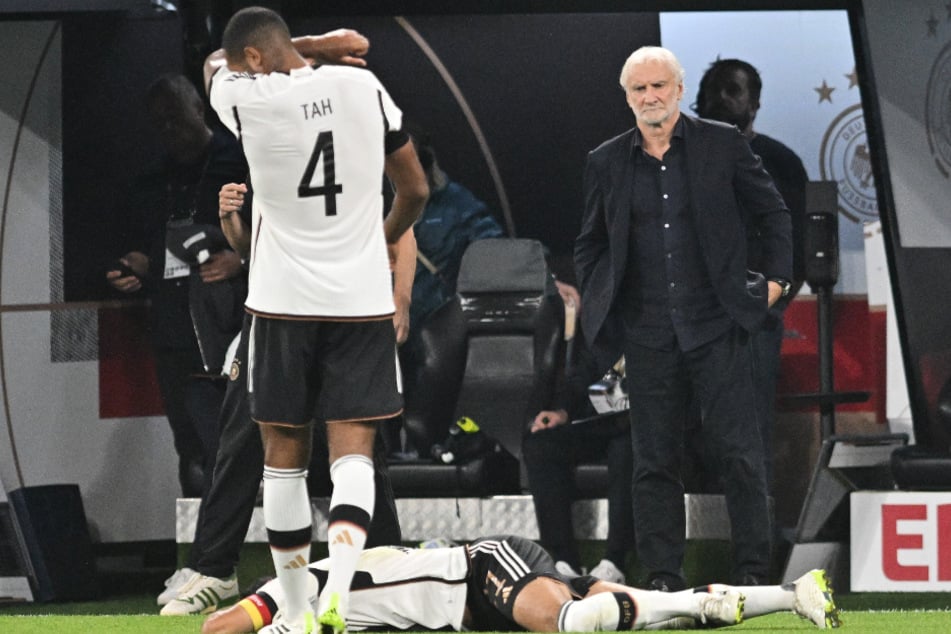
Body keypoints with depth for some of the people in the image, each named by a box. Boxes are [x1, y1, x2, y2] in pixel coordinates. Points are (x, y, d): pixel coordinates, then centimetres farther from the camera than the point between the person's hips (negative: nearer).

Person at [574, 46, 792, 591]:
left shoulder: (722, 144, 2)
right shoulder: (606, 163, 7)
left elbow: (773, 213, 10)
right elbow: (590, 244, 18)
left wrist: (776, 278, 3)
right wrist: (599, 309, 10)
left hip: (718, 326, -2)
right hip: (648, 336, 2)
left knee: (740, 454, -4)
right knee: (655, 461, 3)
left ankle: (753, 570, 2)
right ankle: (664, 576, 7)